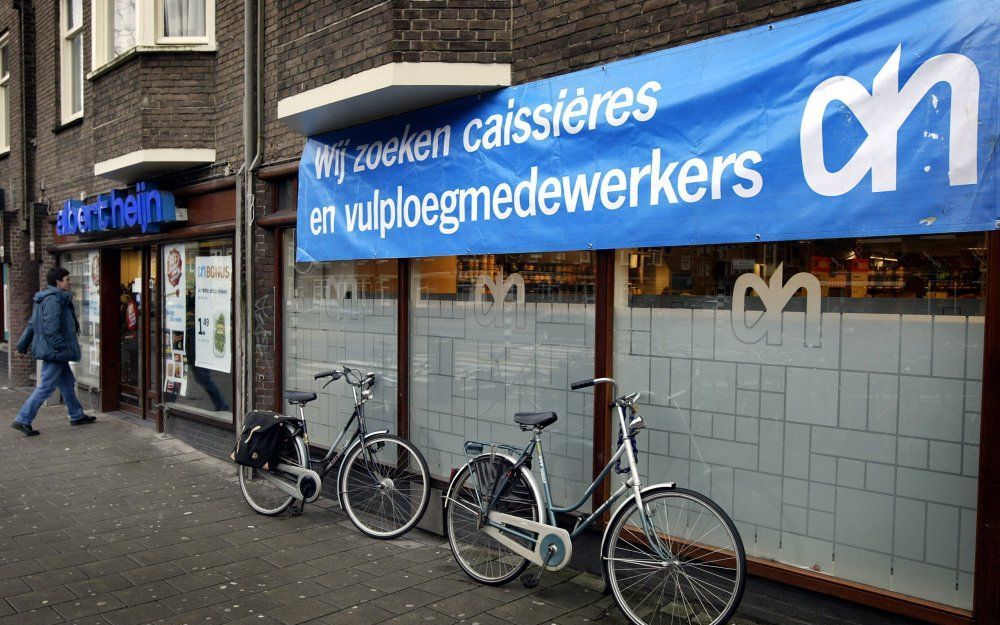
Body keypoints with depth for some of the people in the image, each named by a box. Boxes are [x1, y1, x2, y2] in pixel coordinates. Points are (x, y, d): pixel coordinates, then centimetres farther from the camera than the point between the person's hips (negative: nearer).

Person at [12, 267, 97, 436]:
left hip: (55, 352, 11)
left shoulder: (44, 298, 14)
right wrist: (63, 347, -22)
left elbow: (31, 325, 19)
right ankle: (22, 420, 0)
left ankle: (77, 416, 27)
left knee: (68, 383, 17)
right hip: (55, 351, -11)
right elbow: (51, 328, -25)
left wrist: (22, 346, 24)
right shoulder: (54, 299, -19)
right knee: (46, 387, -5)